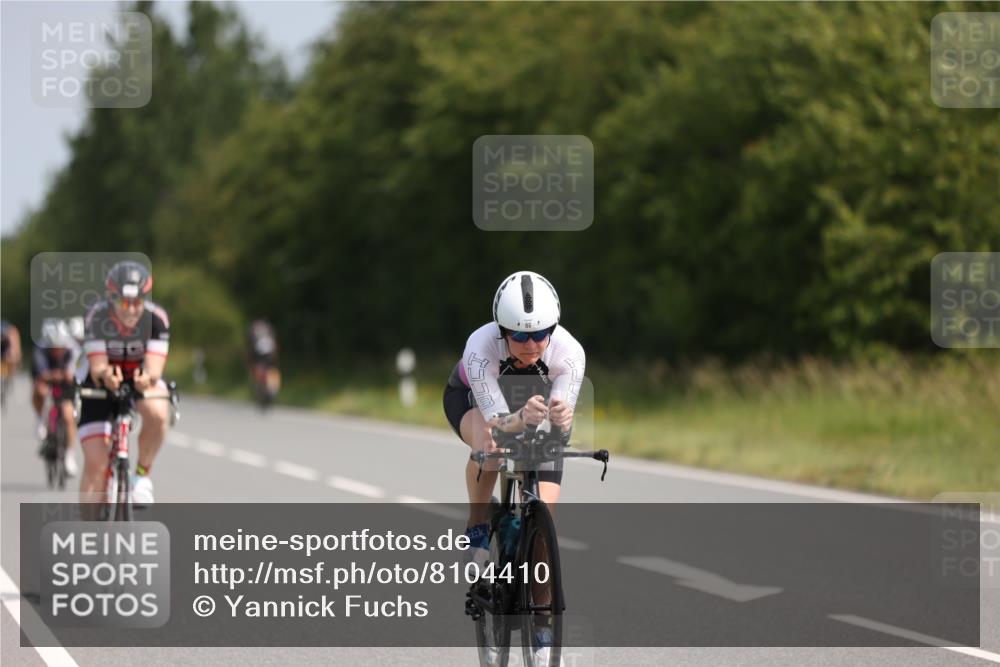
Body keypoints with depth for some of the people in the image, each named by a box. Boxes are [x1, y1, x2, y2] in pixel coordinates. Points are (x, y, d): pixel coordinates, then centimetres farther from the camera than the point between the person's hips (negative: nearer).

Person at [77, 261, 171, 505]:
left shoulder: (156, 318, -26)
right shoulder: (97, 317, -28)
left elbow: (155, 368, -33)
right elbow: (97, 367, -31)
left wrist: (148, 378, -57)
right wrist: (105, 374, -55)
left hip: (140, 378, 1)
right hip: (100, 384, -1)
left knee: (157, 414, -34)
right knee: (95, 465, -10)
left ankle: (142, 473, -9)